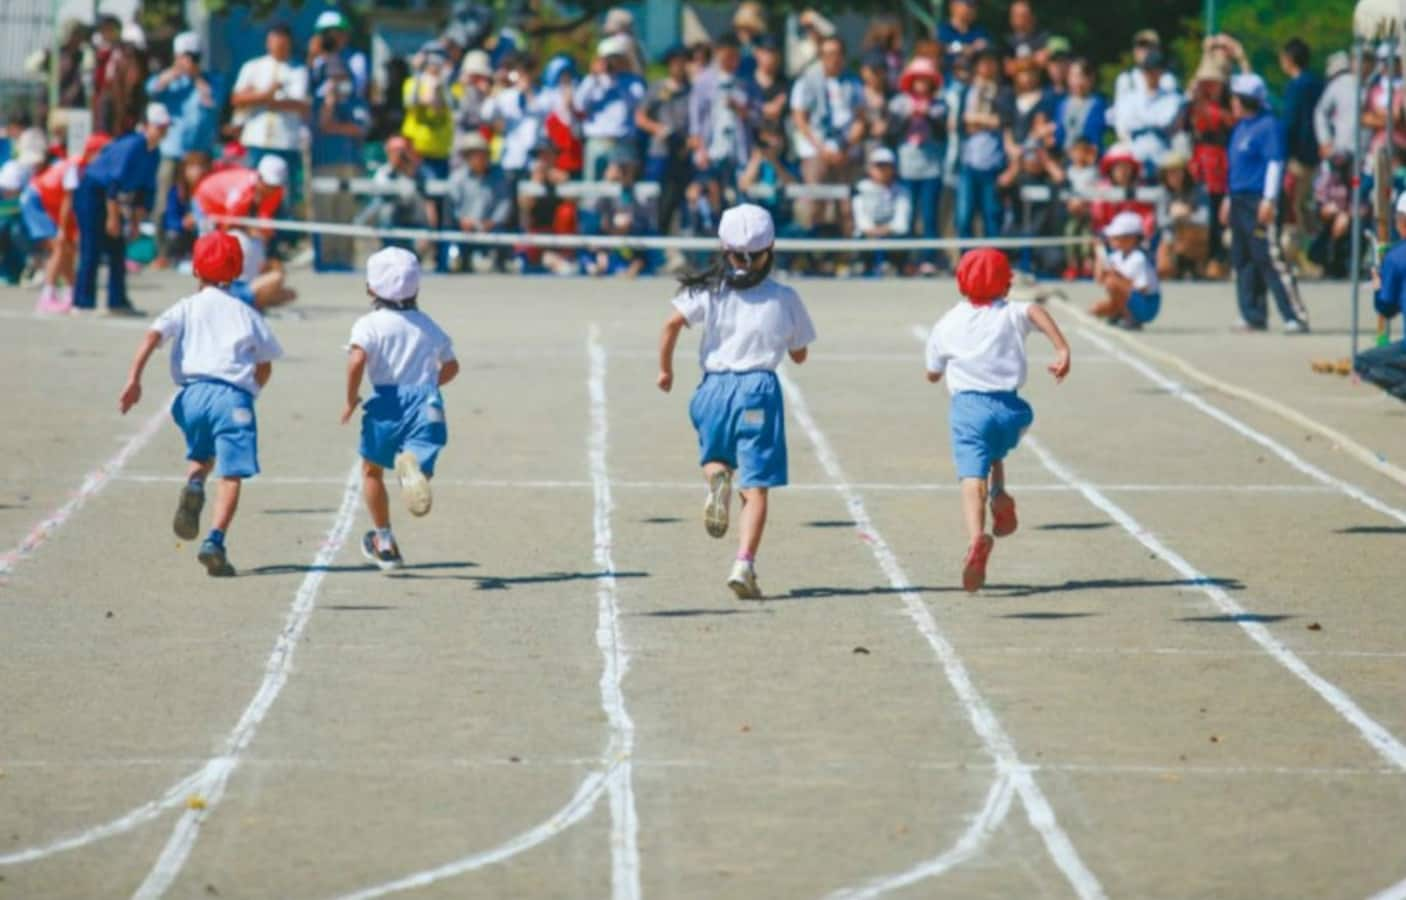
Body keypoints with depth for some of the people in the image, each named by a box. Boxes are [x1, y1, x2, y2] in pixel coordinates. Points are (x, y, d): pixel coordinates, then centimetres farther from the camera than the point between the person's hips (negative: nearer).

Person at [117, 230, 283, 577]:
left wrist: (134, 379, -8)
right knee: (231, 475, -6)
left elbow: (154, 335, -2)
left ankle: (194, 485, -7)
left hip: (194, 392, 1)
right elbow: (265, 366, 18)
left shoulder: (187, 308, 15)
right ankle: (215, 541, -25)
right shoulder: (246, 314, 18)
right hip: (235, 395, -1)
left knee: (201, 455, 27)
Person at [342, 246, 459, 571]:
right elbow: (450, 366, 26)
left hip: (387, 404, -2)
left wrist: (351, 399, -5)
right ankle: (413, 467, -50)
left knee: (372, 470, 22)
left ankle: (385, 544, 28)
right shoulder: (429, 326, 16)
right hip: (426, 405, 2)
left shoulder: (369, 324, 0)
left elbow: (357, 360, -18)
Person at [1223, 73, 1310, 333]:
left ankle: (1296, 316, -15)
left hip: (1259, 202, -10)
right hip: (1239, 201, 10)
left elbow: (1274, 164, -16)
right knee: (1243, 260, 10)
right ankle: (1253, 316, 15)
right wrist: (1229, 199, 25)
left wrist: (1268, 200, -21)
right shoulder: (1241, 128, 18)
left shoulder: (1268, 126, -10)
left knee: (1270, 259, -14)